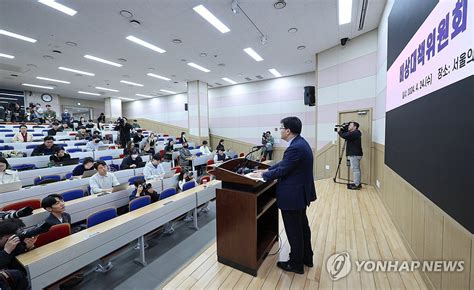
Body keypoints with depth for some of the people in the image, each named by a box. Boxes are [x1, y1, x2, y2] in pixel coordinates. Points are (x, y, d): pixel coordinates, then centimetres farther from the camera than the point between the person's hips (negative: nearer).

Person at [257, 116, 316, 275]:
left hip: (293, 195, -10)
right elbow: (284, 163, 11)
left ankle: (296, 264, 29)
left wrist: (263, 175, -8)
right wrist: (267, 170, 9)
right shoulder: (300, 142, 5)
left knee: (294, 230, 8)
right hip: (301, 192, 10)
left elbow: (282, 170, -23)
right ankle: (307, 257, 42)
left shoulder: (295, 148, -27)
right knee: (302, 226, 23)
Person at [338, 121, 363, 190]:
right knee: (356, 169, 14)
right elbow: (346, 135, 20)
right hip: (354, 154, 11)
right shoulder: (354, 133, 17)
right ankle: (357, 183, 22)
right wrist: (342, 130, 7)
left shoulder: (355, 133, -15)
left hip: (355, 154, -11)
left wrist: (339, 132, -6)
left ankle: (357, 185, -2)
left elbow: (344, 136, -25)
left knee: (355, 169, -6)